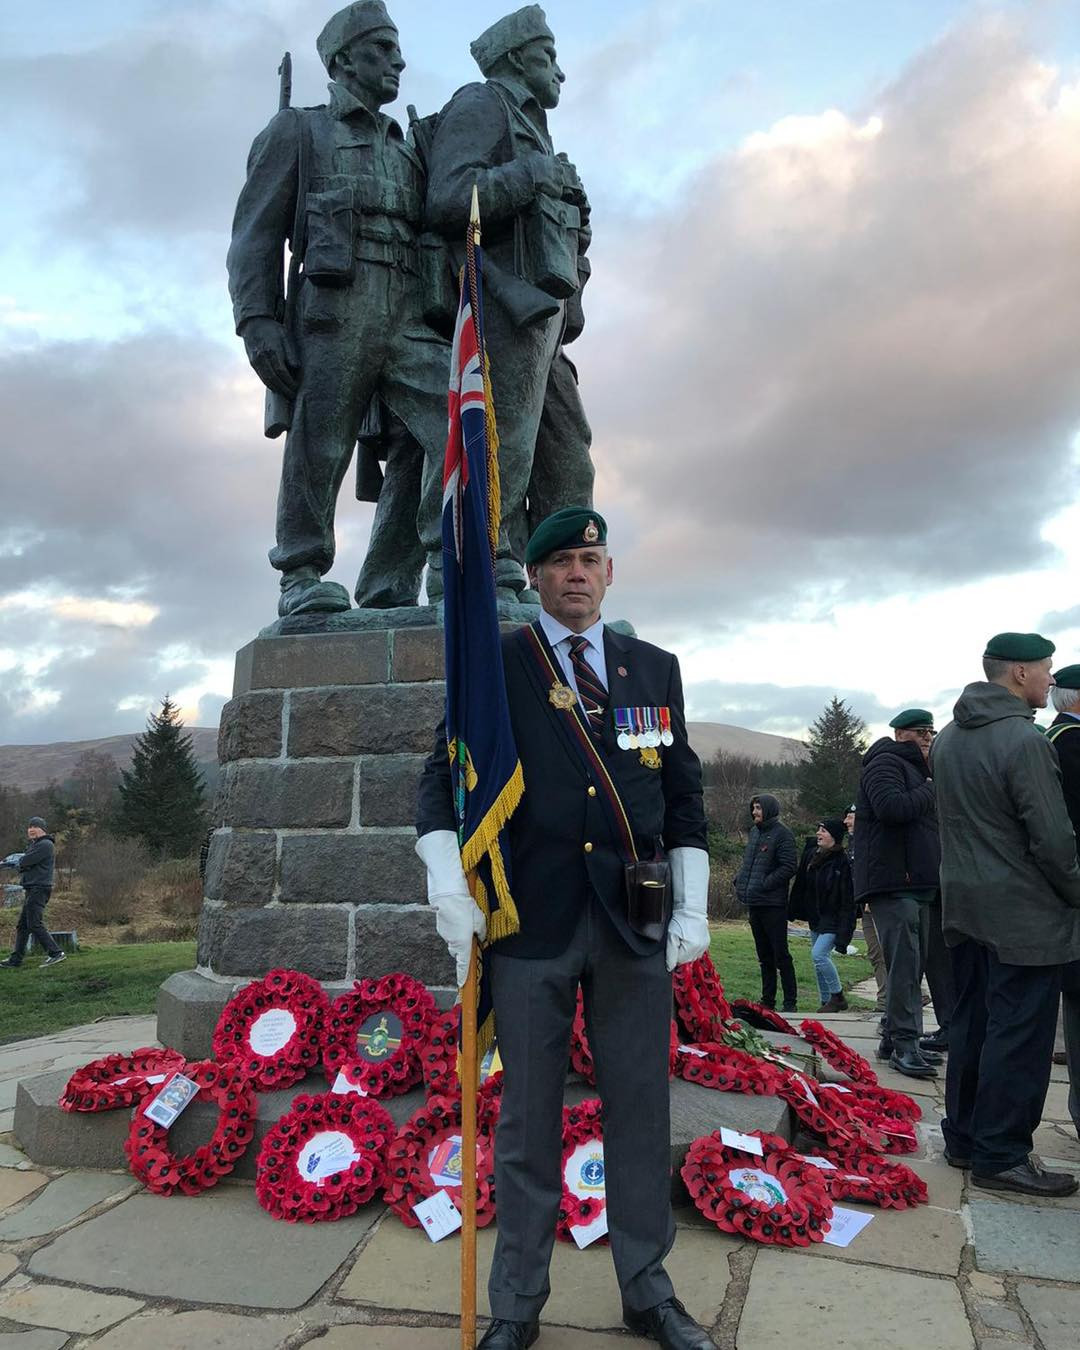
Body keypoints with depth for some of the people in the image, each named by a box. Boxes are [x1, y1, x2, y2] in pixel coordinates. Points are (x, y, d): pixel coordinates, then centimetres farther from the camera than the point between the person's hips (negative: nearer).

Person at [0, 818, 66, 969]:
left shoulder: (45, 845, -13)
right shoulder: (36, 844, 22)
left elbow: (24, 862, -17)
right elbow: (23, 863, 17)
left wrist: (21, 862, 4)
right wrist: (24, 864, -4)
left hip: (39, 889, -11)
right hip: (33, 890, 11)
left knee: (35, 925, -13)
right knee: (22, 926, 11)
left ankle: (55, 953, -13)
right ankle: (15, 960, 16)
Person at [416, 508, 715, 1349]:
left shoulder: (656, 669, 10)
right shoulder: (494, 665, 3)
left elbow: (683, 793, 10)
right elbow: (445, 776, 0)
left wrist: (692, 907, 5)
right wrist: (449, 886, -12)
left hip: (636, 924, 3)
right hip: (530, 924, -2)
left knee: (641, 1111, 12)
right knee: (528, 1119, 10)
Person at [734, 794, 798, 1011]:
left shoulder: (782, 834, -10)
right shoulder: (754, 832, 14)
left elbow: (789, 867, -16)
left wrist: (764, 884, -19)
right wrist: (739, 879, 8)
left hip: (773, 904, -8)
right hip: (754, 903, 8)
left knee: (780, 955, -3)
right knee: (764, 956, 14)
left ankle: (790, 1002, 6)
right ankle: (767, 1000, 23)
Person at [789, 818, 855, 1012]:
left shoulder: (842, 861, -17)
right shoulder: (810, 854, 3)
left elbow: (847, 899, -17)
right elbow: (801, 885, 10)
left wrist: (843, 932, -20)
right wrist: (794, 911, 9)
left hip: (833, 919, -8)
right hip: (815, 917, 8)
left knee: (819, 954, -17)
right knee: (819, 959, 12)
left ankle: (838, 996, 1)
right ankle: (827, 1001, 24)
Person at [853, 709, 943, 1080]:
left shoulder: (915, 769, 26)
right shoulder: (886, 763, -7)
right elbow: (891, 808, -24)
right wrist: (931, 791, -11)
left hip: (917, 883, 10)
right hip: (893, 883, -10)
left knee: (911, 965, 12)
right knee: (904, 963, -13)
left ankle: (895, 1039, 19)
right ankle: (904, 1044, -10)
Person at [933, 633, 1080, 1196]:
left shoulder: (949, 738, 10)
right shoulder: (1024, 741, -17)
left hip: (965, 906, 8)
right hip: (1024, 915, -8)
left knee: (971, 1025, 15)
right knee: (1019, 1037, 1)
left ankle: (963, 1137, 25)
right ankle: (1000, 1156, 10)